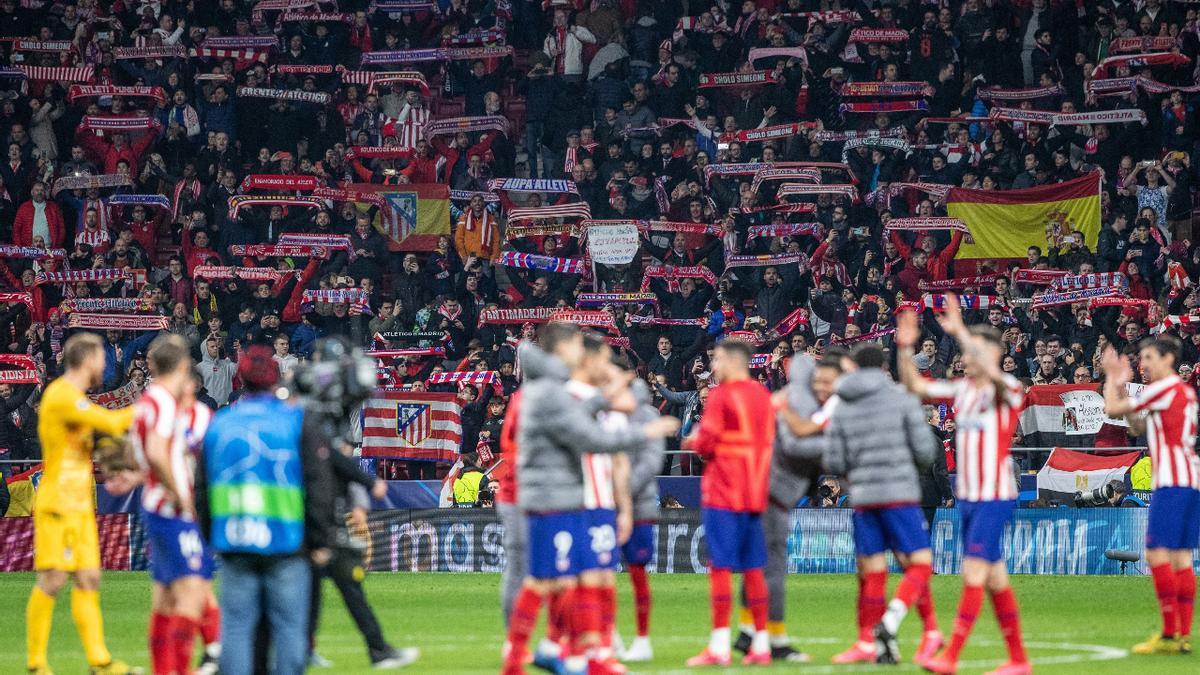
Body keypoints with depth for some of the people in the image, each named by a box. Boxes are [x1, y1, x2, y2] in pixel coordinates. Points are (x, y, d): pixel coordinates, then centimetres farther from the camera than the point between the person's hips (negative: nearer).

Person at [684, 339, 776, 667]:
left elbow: (706, 444, -14)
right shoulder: (762, 395, 12)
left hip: (723, 492, -7)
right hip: (755, 492, 7)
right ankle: (761, 645, 9)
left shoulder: (721, 396, -11)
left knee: (720, 566, -6)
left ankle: (719, 646, -10)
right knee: (753, 568, 9)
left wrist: (694, 440, 8)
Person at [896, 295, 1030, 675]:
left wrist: (960, 332, -35)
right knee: (994, 579, 10)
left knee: (974, 574, -12)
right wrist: (905, 348, -5)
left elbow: (990, 370, -30)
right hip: (967, 496, 8)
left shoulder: (1007, 390, -9)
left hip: (995, 497, -8)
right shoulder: (962, 390, 10)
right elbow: (914, 386, 9)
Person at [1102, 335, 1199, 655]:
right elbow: (1141, 428, 28)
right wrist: (1121, 387, 21)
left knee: (1157, 553, -10)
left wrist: (1112, 377, 14)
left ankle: (1170, 634, -14)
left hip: (1171, 481, -9)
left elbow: (1112, 409, -3)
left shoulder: (1164, 389, -7)